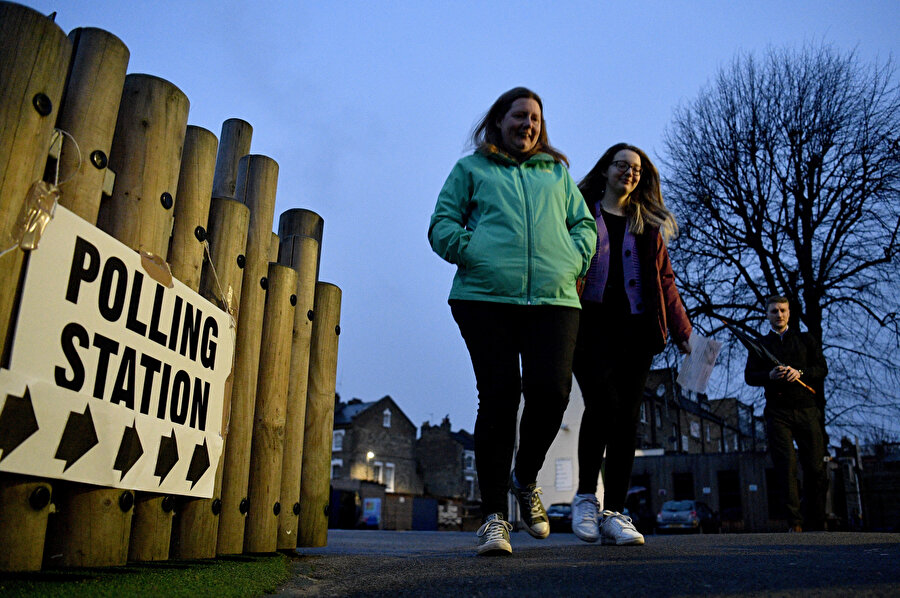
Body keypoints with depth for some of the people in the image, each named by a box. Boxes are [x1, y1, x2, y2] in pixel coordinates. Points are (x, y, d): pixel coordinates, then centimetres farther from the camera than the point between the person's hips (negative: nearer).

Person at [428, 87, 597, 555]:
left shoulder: (557, 173, 29)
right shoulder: (471, 168, 20)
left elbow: (584, 224, 25)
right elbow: (442, 224, 13)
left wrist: (573, 261, 5)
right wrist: (471, 254, -5)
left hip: (553, 298, 2)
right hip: (486, 297, -2)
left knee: (550, 390, -15)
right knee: (498, 398, -9)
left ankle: (525, 479, 14)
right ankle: (494, 513, 2)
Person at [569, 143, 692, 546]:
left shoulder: (648, 225, 23)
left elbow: (665, 280, 19)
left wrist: (682, 331, 9)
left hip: (635, 327, 3)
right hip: (590, 322, -3)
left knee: (628, 415, -2)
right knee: (604, 402, -21)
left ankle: (614, 513, 3)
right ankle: (585, 496, -3)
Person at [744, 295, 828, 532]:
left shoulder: (805, 339, 17)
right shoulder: (760, 345, 15)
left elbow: (823, 368, 7)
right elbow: (749, 376, 7)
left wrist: (800, 372, -12)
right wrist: (769, 375, -13)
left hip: (806, 408, 1)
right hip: (777, 412, -1)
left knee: (816, 468, -2)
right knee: (786, 466, -9)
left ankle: (816, 523, 8)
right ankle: (795, 521, -8)